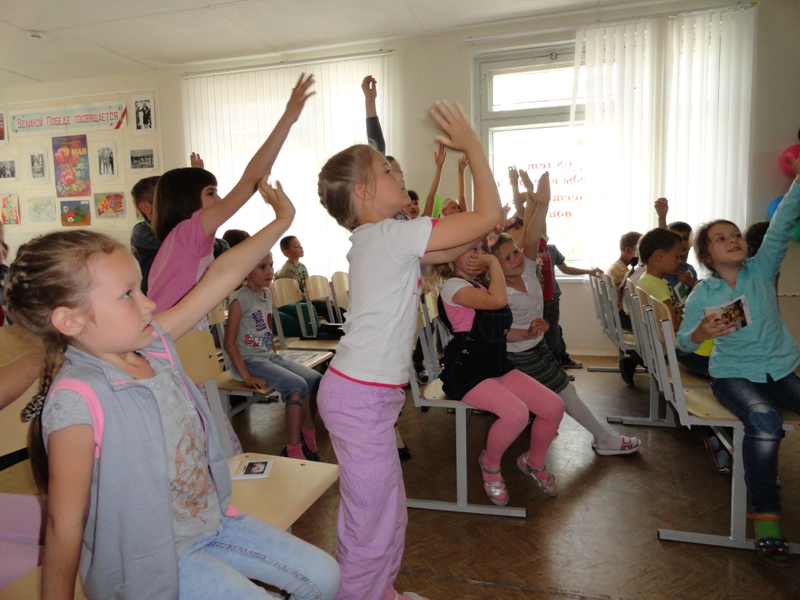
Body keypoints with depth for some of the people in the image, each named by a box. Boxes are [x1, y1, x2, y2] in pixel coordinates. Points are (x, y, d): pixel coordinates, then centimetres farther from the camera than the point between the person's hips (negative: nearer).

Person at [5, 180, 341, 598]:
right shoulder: (77, 401, -27)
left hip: (211, 519, 7)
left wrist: (280, 222, 4)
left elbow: (220, 277, -2)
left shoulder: (152, 344, -6)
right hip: (148, 558, -7)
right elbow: (65, 525, -21)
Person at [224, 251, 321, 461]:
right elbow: (229, 342, -14)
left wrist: (276, 358, 9)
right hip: (250, 360, -8)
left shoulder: (267, 297, 12)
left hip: (270, 356, 8)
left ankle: (308, 441, 5)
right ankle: (293, 450, -13)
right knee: (297, 386, -24)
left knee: (315, 379, -8)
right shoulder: (240, 299, -12)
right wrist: (246, 376, -20)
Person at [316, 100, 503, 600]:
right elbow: (489, 214, -17)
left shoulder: (376, 239, 11)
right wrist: (473, 145, -7)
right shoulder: (392, 235, -17)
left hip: (367, 393, 10)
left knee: (388, 512, 24)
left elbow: (452, 249, 20)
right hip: (361, 398, -10)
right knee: (372, 522, 6)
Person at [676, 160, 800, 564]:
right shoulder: (702, 293, -4)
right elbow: (683, 343, -5)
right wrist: (698, 334, -28)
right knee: (765, 421, -32)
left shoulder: (762, 269, 2)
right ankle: (765, 516, -21)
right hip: (733, 374, -4)